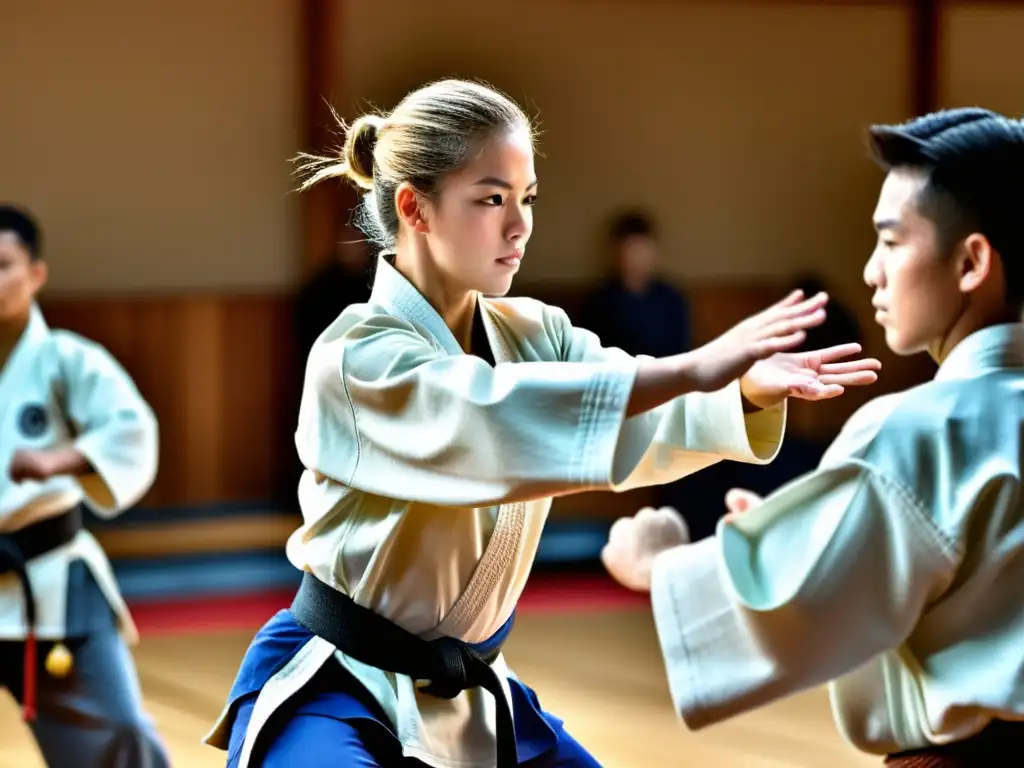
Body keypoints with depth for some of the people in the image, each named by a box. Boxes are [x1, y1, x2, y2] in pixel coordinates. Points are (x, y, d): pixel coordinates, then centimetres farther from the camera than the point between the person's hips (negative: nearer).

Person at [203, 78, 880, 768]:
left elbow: (651, 416, -14)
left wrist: (751, 388, -35)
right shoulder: (357, 359, -20)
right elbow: (499, 416, -37)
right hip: (328, 691, -7)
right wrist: (692, 370, -45)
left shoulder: (532, 334, 2)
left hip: (466, 691, 7)